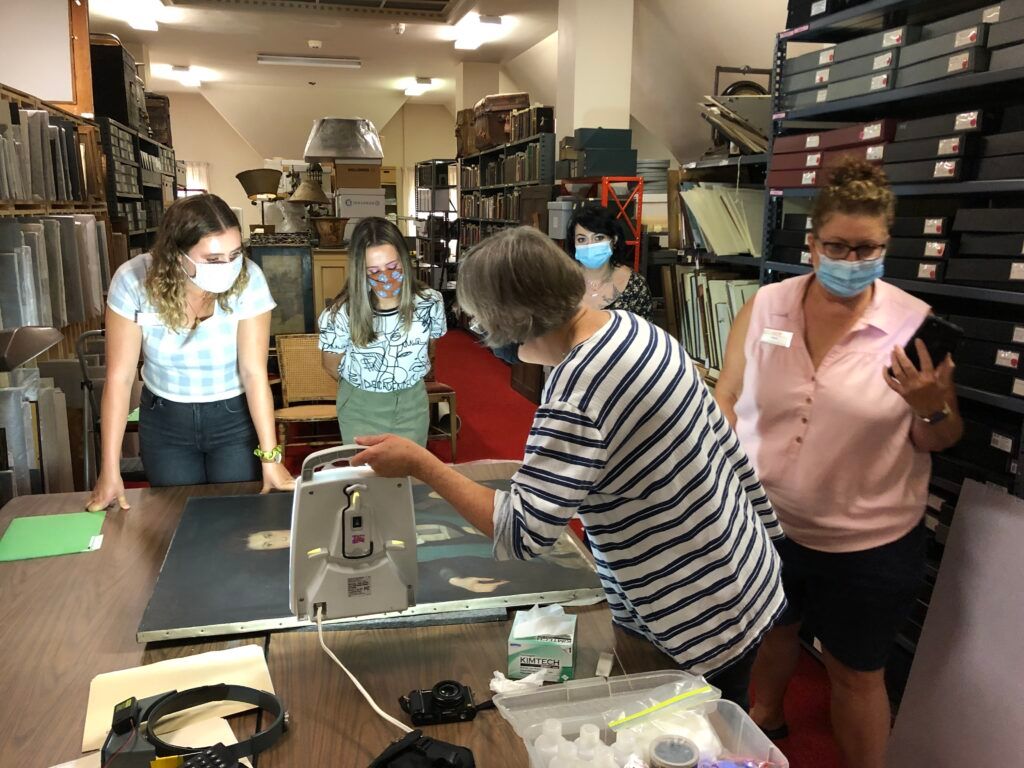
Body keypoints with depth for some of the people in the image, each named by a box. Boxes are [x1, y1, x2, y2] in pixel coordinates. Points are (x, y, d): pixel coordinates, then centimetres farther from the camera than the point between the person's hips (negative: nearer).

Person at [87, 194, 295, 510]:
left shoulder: (248, 279, -24)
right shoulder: (133, 281, -22)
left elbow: (254, 372, -21)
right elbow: (119, 377, -16)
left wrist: (270, 457, -24)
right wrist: (110, 471, -16)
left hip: (235, 419, -1)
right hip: (164, 422, 1)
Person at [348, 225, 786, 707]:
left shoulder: (575, 395, -29)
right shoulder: (633, 326, -2)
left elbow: (523, 533, -27)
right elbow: (728, 445, 5)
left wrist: (420, 464, -19)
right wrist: (764, 536, 16)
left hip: (699, 625, -9)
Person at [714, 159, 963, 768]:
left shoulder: (915, 323, -12)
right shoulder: (765, 306, -7)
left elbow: (941, 442, -5)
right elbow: (728, 397, 0)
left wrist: (933, 410, -27)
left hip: (867, 545, -3)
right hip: (762, 523, 3)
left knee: (856, 674, 16)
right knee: (770, 630, 28)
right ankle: (765, 719, 58)